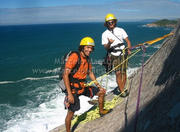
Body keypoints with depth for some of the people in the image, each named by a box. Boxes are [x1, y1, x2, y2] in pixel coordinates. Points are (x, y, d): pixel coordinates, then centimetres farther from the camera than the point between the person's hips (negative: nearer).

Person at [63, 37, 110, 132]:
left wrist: (98, 86, 19)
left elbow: (90, 73, 20)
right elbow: (65, 75, -26)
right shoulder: (74, 56, -21)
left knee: (101, 92, 17)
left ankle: (101, 111, 39)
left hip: (83, 86, 8)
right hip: (73, 89, -8)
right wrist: (69, 94, -29)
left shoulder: (87, 59, 5)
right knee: (71, 112, -5)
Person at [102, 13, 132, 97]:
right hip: (114, 56, -1)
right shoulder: (105, 34, 3)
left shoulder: (120, 30, 7)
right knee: (118, 73, -10)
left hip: (123, 54, 2)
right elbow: (106, 48, -3)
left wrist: (128, 49, -10)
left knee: (123, 72, 3)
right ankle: (122, 91, -2)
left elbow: (128, 41, 8)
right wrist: (109, 43, -24)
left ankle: (123, 89, 16)